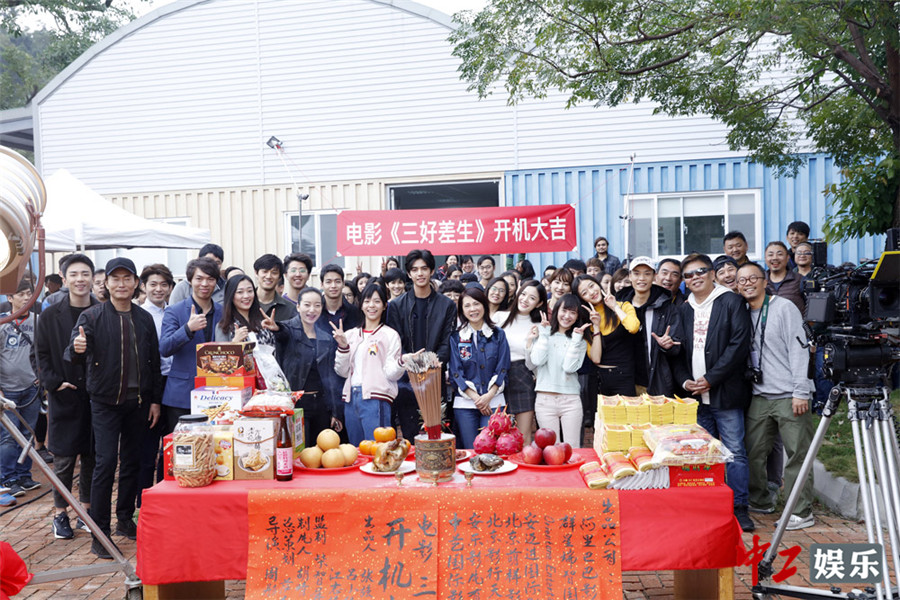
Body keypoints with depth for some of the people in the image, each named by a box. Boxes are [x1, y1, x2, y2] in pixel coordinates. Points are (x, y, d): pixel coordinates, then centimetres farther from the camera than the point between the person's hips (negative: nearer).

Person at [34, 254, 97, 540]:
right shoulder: (51, 315, 1)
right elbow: (42, 354, 3)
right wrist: (54, 382, -8)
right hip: (64, 397, -1)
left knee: (91, 456, 9)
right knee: (64, 459, 5)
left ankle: (86, 510, 24)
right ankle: (60, 514, 21)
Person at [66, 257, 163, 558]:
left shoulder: (144, 318, 5)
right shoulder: (92, 317, -4)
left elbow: (154, 362, 8)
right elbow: (74, 355, -15)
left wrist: (155, 400, 5)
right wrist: (77, 348, -39)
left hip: (138, 402, 3)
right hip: (105, 401, -3)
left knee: (132, 462, 11)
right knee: (106, 462, -5)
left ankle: (125, 520, 26)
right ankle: (100, 532, 5)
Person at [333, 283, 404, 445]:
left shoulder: (390, 335, 2)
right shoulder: (351, 334, 14)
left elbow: (390, 373, -5)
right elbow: (342, 371, 10)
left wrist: (402, 362, -25)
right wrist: (342, 345, -2)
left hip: (375, 398, -5)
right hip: (351, 397, 5)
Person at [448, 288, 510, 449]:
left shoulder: (498, 335, 8)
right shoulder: (456, 337, 7)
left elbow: (502, 369, 3)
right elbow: (455, 372, 1)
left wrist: (488, 396, -10)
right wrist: (475, 398, -9)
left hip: (494, 401, 0)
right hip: (465, 403, 0)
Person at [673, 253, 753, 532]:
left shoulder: (731, 302, -1)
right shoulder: (684, 309, 15)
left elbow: (739, 344, -10)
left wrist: (710, 379, -12)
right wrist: (685, 380, -1)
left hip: (725, 393, -5)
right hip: (696, 396, 5)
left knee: (735, 452, -2)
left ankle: (739, 507, 8)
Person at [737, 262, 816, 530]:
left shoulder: (784, 308, -5)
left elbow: (799, 349, -9)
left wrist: (800, 392, -14)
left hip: (788, 397, -5)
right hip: (759, 397, 6)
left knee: (797, 455, -1)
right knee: (753, 453, 8)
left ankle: (801, 513, 10)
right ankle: (761, 501, 25)